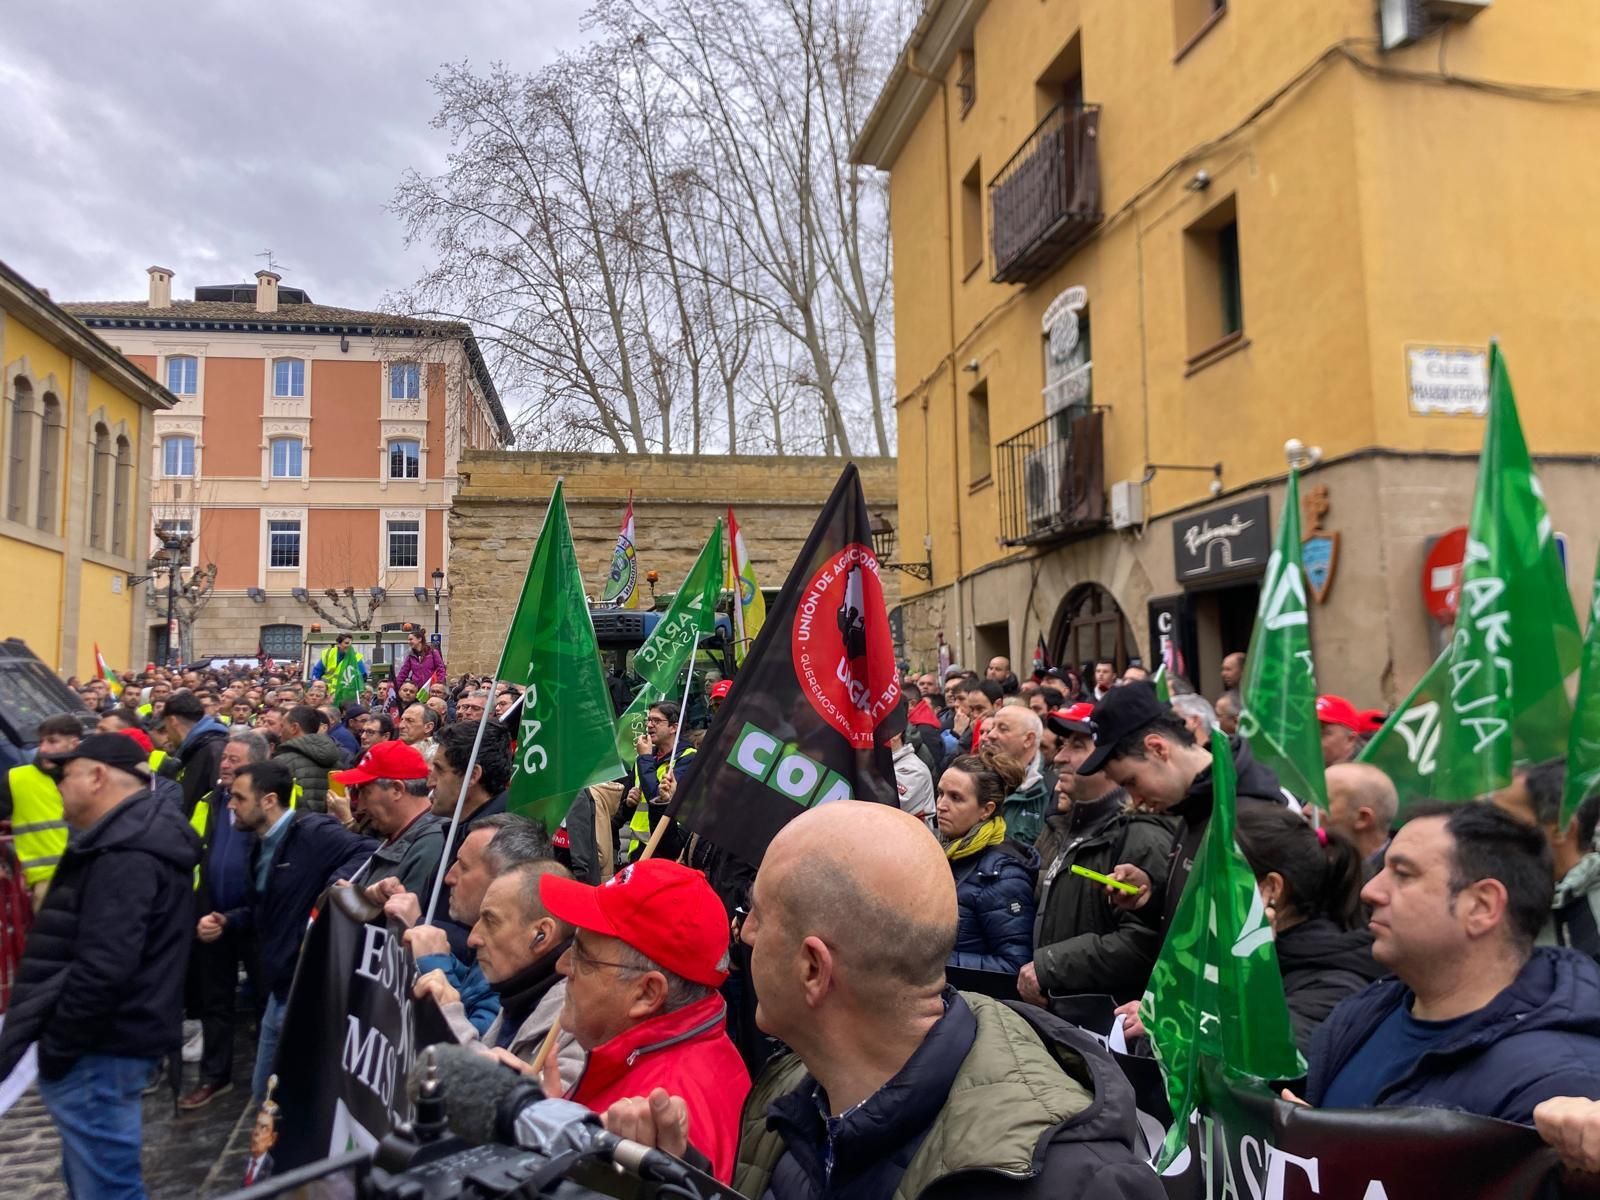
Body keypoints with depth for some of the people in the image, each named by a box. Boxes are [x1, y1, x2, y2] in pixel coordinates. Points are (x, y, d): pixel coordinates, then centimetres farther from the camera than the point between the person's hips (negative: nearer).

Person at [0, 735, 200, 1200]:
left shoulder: (124, 855, -23)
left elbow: (103, 968, -29)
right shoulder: (139, 837, 11)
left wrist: (53, 1046, -17)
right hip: (106, 1037, 10)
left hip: (99, 1048, -10)